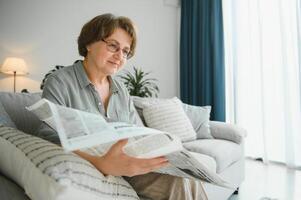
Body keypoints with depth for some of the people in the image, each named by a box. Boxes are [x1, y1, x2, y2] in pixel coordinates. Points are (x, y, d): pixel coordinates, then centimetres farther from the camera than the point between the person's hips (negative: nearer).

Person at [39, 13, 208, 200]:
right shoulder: (59, 83, -7)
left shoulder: (122, 90, 12)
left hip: (129, 167, 6)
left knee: (185, 183, -19)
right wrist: (103, 164, -36)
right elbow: (52, 142, -19)